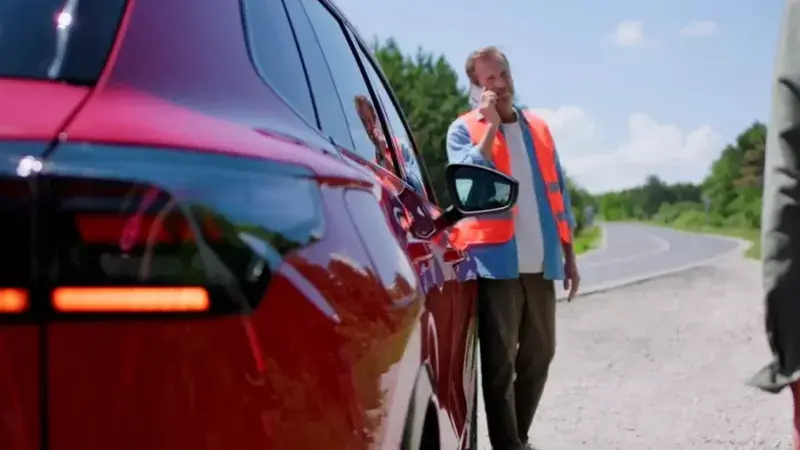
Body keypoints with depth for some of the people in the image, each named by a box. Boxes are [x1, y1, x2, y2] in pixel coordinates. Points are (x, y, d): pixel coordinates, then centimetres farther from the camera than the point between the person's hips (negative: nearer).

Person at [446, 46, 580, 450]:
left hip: (540, 263, 5)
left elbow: (558, 194, 16)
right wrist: (491, 126, -15)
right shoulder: (464, 129, 0)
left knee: (539, 355, 12)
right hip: (496, 261, -5)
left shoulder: (537, 128, 14)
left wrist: (569, 258, 13)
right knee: (499, 360, -2)